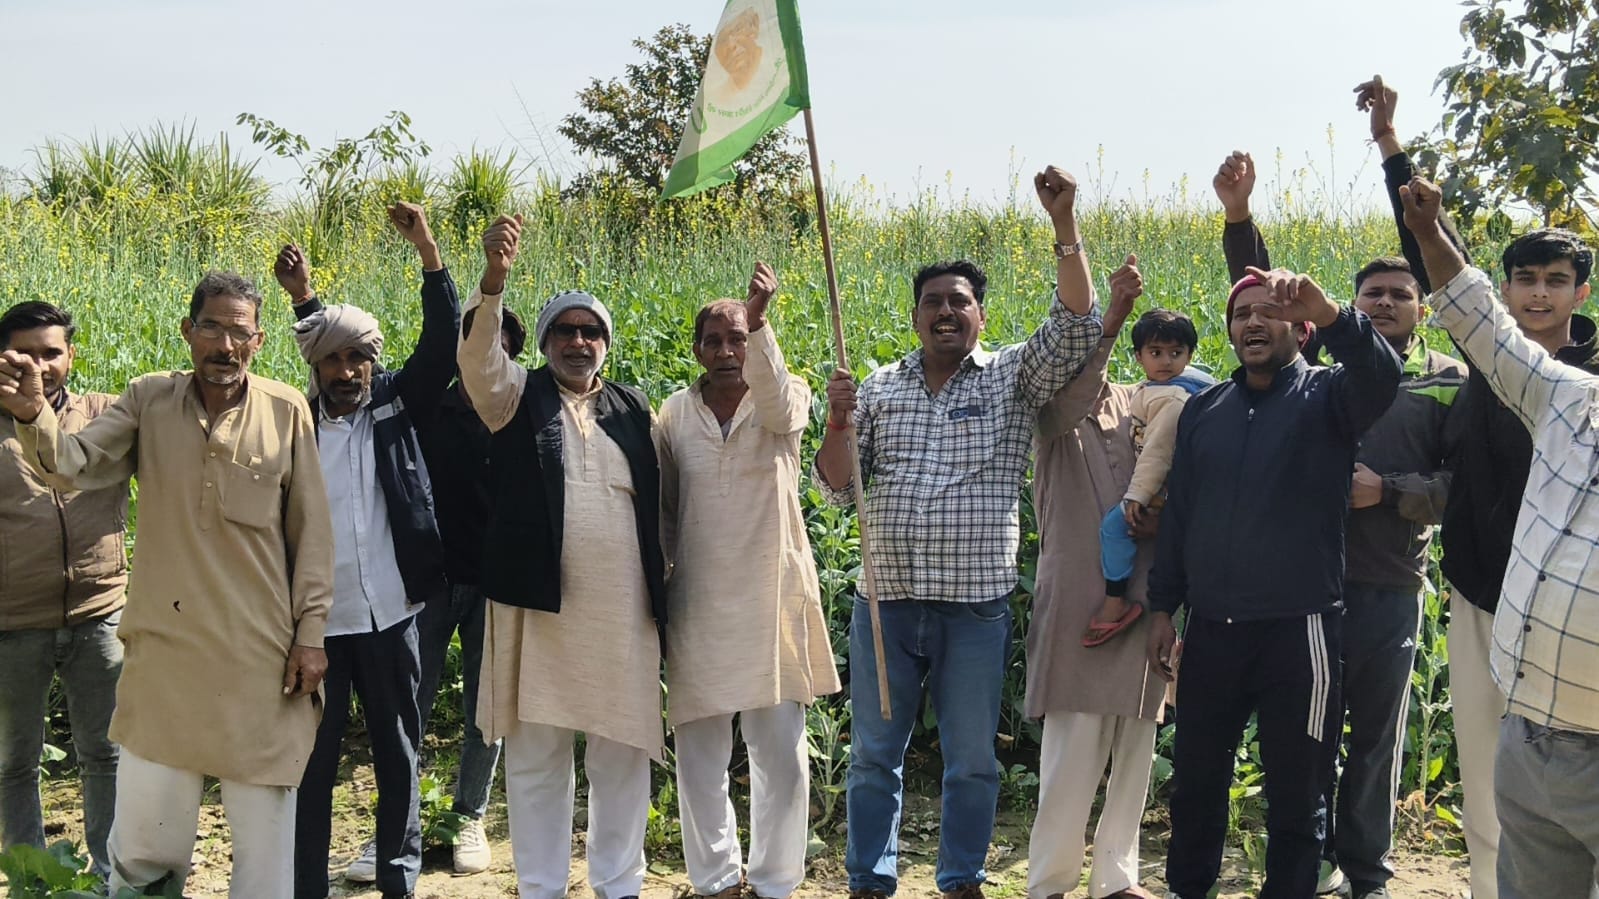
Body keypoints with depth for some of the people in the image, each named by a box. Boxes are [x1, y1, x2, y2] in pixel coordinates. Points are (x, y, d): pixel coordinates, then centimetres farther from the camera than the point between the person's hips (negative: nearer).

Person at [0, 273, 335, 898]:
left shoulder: (287, 411, -2)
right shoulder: (148, 400, 2)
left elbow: (312, 532, 1)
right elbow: (73, 468, -10)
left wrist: (310, 632, 0)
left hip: (260, 656, -1)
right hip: (164, 649, 1)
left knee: (265, 832, 9)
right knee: (144, 840, 9)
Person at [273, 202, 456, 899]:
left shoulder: (396, 405, 0)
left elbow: (441, 344, -9)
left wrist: (428, 252, -18)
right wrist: (304, 299, 1)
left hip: (390, 615, 0)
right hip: (315, 621, 0)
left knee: (397, 750, 13)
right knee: (311, 762, 4)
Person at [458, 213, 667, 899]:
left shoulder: (633, 410, 12)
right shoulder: (517, 397, 5)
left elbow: (658, 503, 14)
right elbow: (477, 357, -16)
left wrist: (661, 584, 6)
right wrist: (494, 278, -32)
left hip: (623, 611, 2)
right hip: (539, 604, -2)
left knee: (623, 752, 8)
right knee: (535, 753, 5)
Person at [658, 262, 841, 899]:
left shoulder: (785, 400, -1)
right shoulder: (676, 412, 5)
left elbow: (777, 403, -27)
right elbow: (661, 506, 13)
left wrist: (758, 320, -41)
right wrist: (658, 579, 8)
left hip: (771, 602, -2)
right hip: (697, 607, 2)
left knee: (781, 753, 2)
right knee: (699, 753, 8)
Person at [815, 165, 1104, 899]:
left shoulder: (1014, 380, 3)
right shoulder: (879, 388, 9)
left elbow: (1075, 328, -13)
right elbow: (838, 488, 8)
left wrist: (1064, 224, -21)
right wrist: (838, 423, -12)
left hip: (976, 606, -1)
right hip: (884, 601, 2)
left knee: (972, 761, 9)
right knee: (874, 754, 9)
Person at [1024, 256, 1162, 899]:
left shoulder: (1141, 405, 12)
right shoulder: (1053, 407, 0)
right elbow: (1073, 391, -24)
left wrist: (1161, 512, -8)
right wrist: (1113, 315, -37)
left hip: (1142, 594, 5)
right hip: (1079, 597, -5)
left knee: (1135, 746, 9)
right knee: (1076, 746, -7)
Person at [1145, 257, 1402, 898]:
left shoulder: (1326, 395, -1)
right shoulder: (1203, 409, 12)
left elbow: (1380, 380, -25)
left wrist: (1328, 313, -41)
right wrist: (1163, 607, 11)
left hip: (1299, 630, -4)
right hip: (1211, 630, 4)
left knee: (1296, 796, 7)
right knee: (1195, 785, 13)